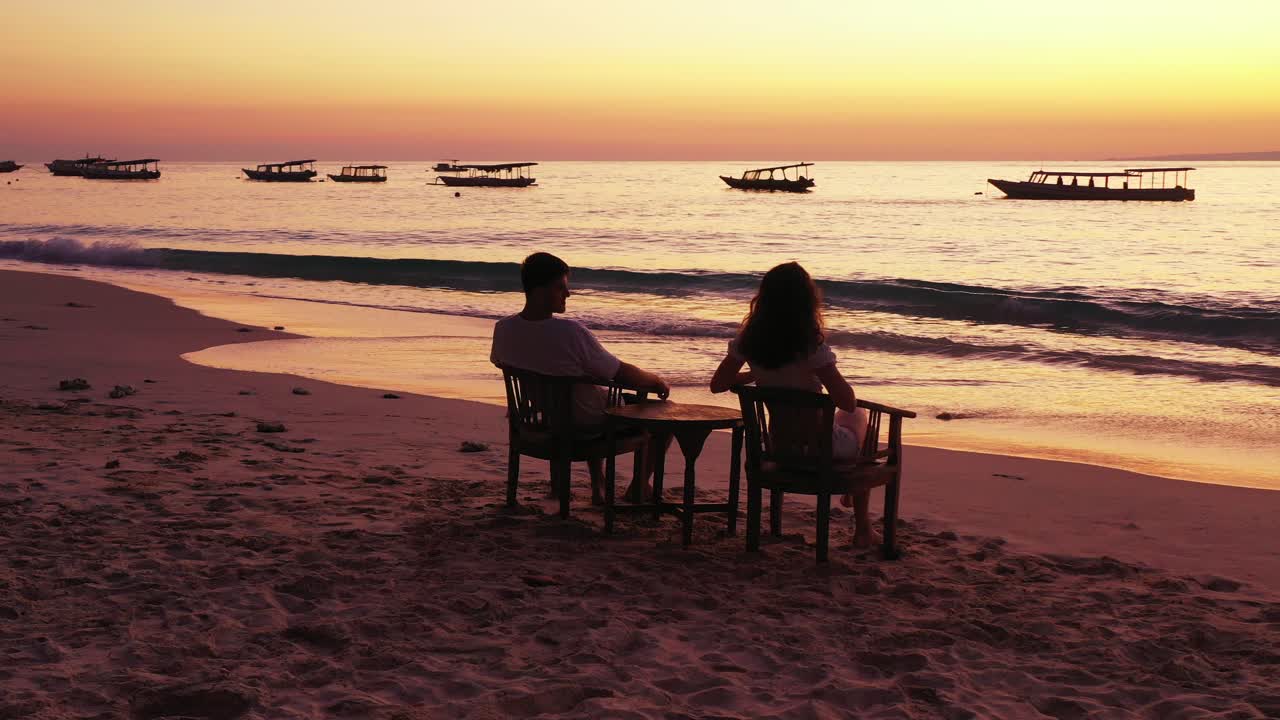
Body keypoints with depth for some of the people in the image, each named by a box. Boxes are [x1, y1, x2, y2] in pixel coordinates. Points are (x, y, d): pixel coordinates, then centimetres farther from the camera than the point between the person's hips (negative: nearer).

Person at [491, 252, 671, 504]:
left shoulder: (503, 329, -15)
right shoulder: (571, 332, -34)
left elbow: (499, 362, 9)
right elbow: (622, 375, -23)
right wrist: (656, 380, -2)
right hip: (589, 424, -7)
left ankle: (598, 484, 38)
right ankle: (638, 487, 27)